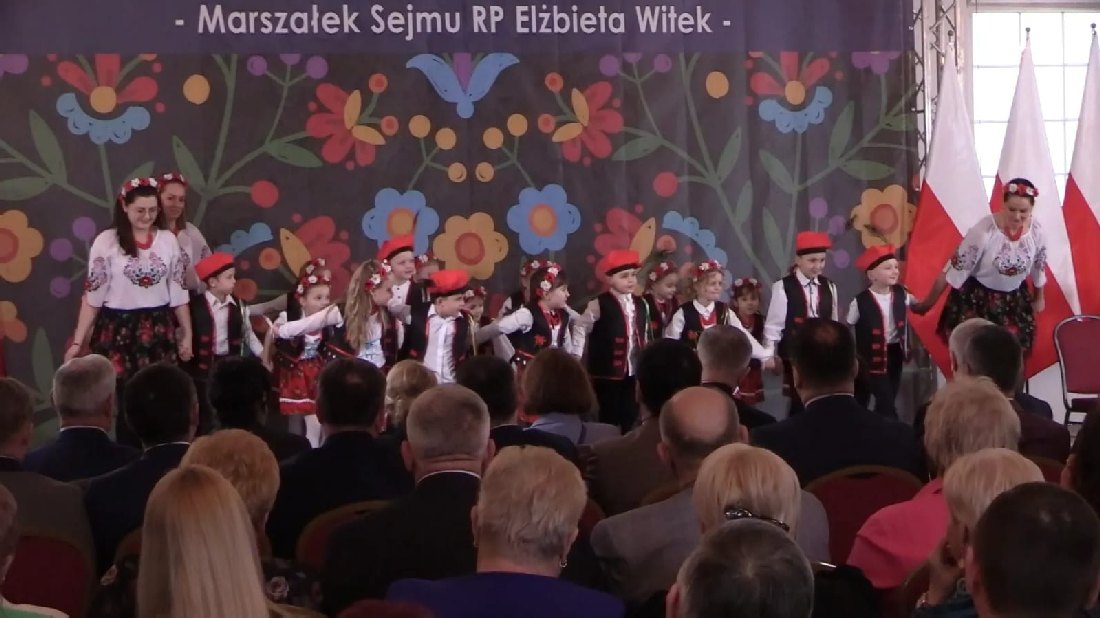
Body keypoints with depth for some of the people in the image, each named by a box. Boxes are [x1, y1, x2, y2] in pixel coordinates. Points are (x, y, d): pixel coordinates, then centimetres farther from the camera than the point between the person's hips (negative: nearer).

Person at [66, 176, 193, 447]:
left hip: (159, 330, 2)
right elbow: (92, 295, -4)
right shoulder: (106, 241, -6)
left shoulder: (168, 241, 3)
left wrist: (187, 334, 9)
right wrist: (77, 342, -6)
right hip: (118, 330, -2)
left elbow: (178, 292, 9)